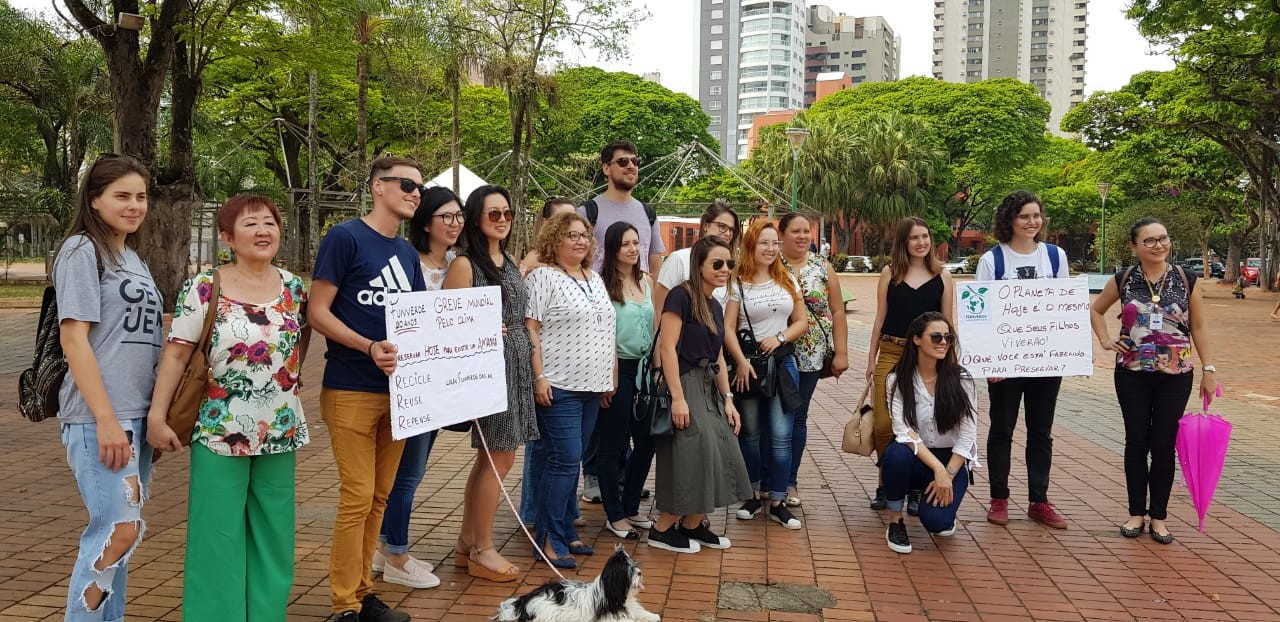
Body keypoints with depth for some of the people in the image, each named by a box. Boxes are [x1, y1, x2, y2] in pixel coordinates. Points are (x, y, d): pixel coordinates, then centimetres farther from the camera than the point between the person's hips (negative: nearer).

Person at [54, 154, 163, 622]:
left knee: (117, 531, 11)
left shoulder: (133, 258, 17)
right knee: (119, 530, -12)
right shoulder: (83, 251, -6)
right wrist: (106, 419, -18)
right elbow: (74, 338, -13)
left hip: (137, 415, 8)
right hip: (99, 417, -8)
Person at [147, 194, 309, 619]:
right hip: (219, 433, -4)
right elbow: (176, 354, -8)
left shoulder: (293, 287, 3)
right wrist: (157, 415, -11)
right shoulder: (204, 288, -8)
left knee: (273, 537, 11)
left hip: (280, 432, 4)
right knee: (217, 537, 2)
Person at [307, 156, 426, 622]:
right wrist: (370, 347, -24)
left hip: (398, 389, 7)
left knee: (379, 497, 13)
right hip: (352, 390, -7)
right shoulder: (345, 238, -7)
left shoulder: (408, 253, 13)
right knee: (357, 497, -3)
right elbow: (317, 313, -11)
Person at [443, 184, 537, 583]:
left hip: (516, 364, 8)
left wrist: (532, 365, 14)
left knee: (490, 457, 13)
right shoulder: (465, 264, -9)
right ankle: (482, 551, 10)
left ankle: (466, 543, 24)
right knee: (500, 458, -4)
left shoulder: (511, 263, 16)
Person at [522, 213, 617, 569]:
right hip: (558, 386, -7)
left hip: (592, 385, 8)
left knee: (571, 460, 12)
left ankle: (565, 531, 21)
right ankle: (550, 542, -2)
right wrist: (539, 377, -18)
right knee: (564, 458, -10)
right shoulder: (543, 277, -7)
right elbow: (529, 329, -12)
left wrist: (611, 376, 16)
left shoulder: (595, 280, 17)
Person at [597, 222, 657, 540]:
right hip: (617, 370, -7)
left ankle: (631, 507, 28)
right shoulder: (603, 284, -11)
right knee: (612, 446, 4)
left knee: (646, 440, 11)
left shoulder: (646, 282, 10)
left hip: (644, 368, 7)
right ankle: (614, 516, 16)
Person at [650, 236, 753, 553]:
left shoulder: (715, 306, 15)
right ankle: (662, 529, 6)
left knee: (720, 454, 6)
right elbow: (667, 348, -18)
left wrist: (727, 399, 13)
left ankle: (692, 525, 19)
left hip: (709, 389, 9)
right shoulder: (681, 296, -12)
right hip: (685, 385, -9)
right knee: (691, 455, -8)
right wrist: (678, 397, -21)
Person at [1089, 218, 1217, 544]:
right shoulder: (1123, 280, -1)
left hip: (1175, 375, 0)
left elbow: (1199, 328, 2)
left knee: (1163, 445, 4)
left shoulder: (1186, 279, -2)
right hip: (1132, 374, 0)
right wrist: (1105, 339, 1)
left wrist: (1209, 369, 0)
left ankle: (1159, 515, 17)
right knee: (1136, 442, 6)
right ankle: (1136, 512, 18)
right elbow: (1095, 310, 15)